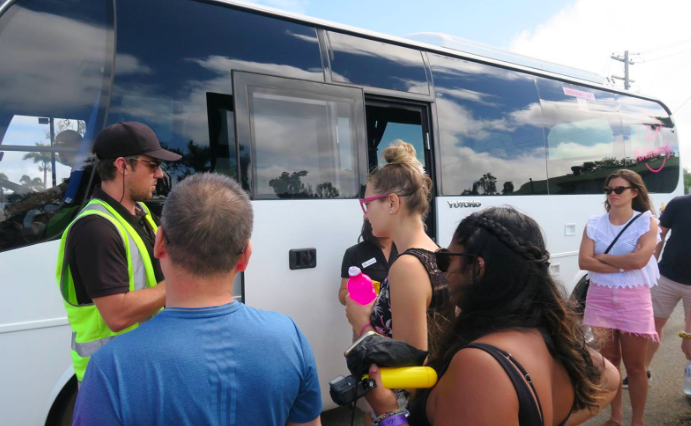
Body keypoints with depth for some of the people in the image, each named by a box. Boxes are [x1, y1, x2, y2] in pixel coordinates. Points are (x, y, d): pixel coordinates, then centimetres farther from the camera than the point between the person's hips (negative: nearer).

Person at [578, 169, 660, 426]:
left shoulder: (647, 222, -3)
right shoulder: (594, 224, 3)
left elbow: (639, 260, -18)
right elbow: (584, 261, -9)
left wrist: (602, 257, -8)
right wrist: (622, 266, -14)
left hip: (633, 299, -2)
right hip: (600, 297, 2)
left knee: (634, 365, 5)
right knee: (609, 361, 12)